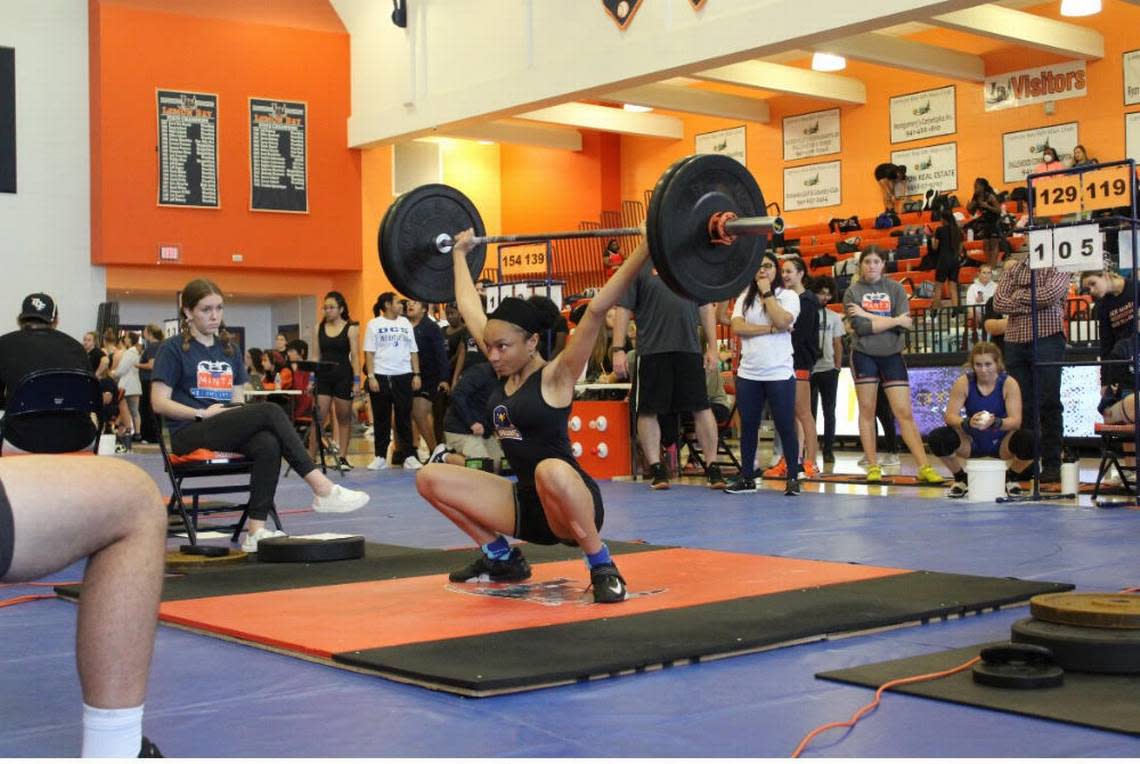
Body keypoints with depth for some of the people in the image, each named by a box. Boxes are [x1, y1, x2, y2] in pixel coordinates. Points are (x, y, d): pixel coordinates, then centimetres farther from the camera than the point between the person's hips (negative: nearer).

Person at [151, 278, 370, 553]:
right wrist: (202, 413, -15)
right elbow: (159, 403, -5)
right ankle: (323, 489, -30)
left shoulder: (230, 349, 20)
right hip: (189, 434, -5)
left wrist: (242, 414, -5)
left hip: (229, 432, 5)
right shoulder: (173, 349, 3)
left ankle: (255, 531, -36)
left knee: (268, 444, -32)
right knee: (270, 411, -28)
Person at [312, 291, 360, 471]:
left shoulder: (350, 328, -1)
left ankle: (342, 457, 11)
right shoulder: (319, 328, 8)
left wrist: (356, 381, -9)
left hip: (343, 376, -2)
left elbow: (354, 356, -4)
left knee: (344, 418, 5)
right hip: (323, 376, 2)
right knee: (319, 417, -4)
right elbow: (316, 355, 9)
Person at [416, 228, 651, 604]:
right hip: (525, 502, 7)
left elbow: (598, 309, -24)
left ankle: (603, 568, -19)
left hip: (572, 504, -7)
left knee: (551, 471, -42)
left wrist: (646, 248, -31)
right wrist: (459, 253, 26)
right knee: (430, 479, 0)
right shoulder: (504, 373, 4)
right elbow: (469, 307, 16)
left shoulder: (555, 376, -13)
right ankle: (501, 559, 14)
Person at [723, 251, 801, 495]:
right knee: (748, 427, 8)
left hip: (779, 373, -4)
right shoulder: (744, 298, 11)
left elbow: (782, 322, -17)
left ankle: (793, 478, 5)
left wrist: (766, 293, -9)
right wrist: (771, 329, -12)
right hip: (748, 373, 4)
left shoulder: (788, 296, 2)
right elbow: (737, 327, -6)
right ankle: (746, 478, 16)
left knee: (785, 427, -2)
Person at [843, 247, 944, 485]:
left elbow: (906, 324, -8)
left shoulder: (895, 289, 5)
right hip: (864, 356, -1)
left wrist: (868, 315, -11)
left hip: (892, 355, 1)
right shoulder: (853, 292, 1)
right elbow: (860, 327, -13)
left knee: (905, 413, -3)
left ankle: (924, 467, -6)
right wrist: (895, 320, -11)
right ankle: (873, 467, 9)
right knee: (867, 411, 2)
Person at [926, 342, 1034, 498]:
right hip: (972, 442, 1)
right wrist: (968, 423, -41)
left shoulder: (1009, 384, -14)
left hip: (1001, 442, -1)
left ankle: (1011, 479, 3)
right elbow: (950, 415, -18)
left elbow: (1016, 421, -22)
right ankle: (961, 479, 4)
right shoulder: (963, 383, -12)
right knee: (936, 438, -26)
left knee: (1029, 441, -33)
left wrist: (995, 422, -44)